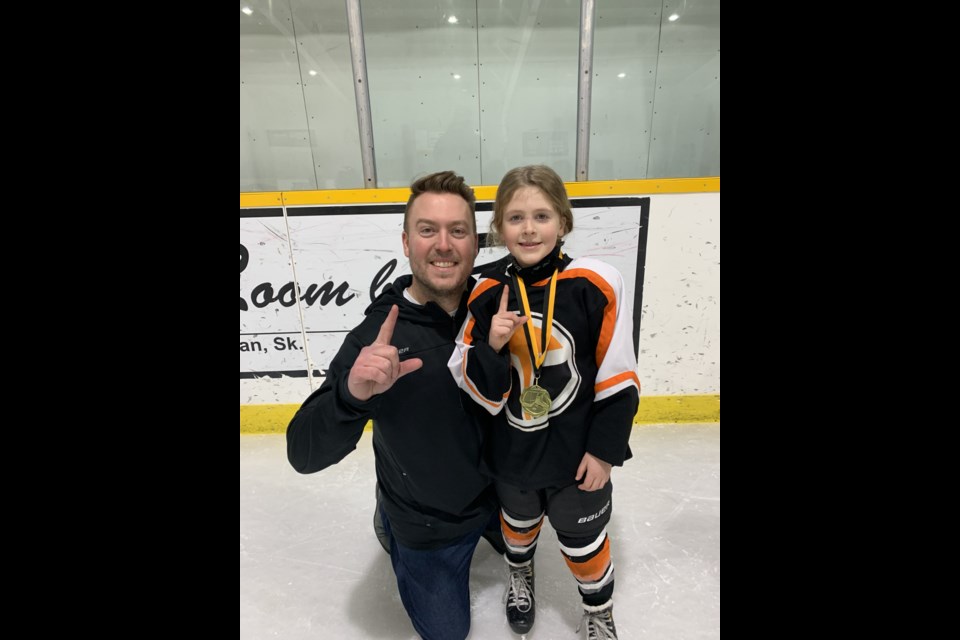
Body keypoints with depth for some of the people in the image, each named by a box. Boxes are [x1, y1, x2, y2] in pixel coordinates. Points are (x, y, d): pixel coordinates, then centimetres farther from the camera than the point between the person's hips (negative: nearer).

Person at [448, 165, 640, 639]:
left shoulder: (596, 285, -19)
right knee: (518, 521, 30)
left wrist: (605, 448, -8)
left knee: (584, 542, 21)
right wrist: (491, 346, -27)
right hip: (511, 450, 3)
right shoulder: (486, 295, -13)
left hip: (577, 450, -2)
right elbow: (479, 389, -9)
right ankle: (520, 575, 64)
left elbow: (618, 378, -10)